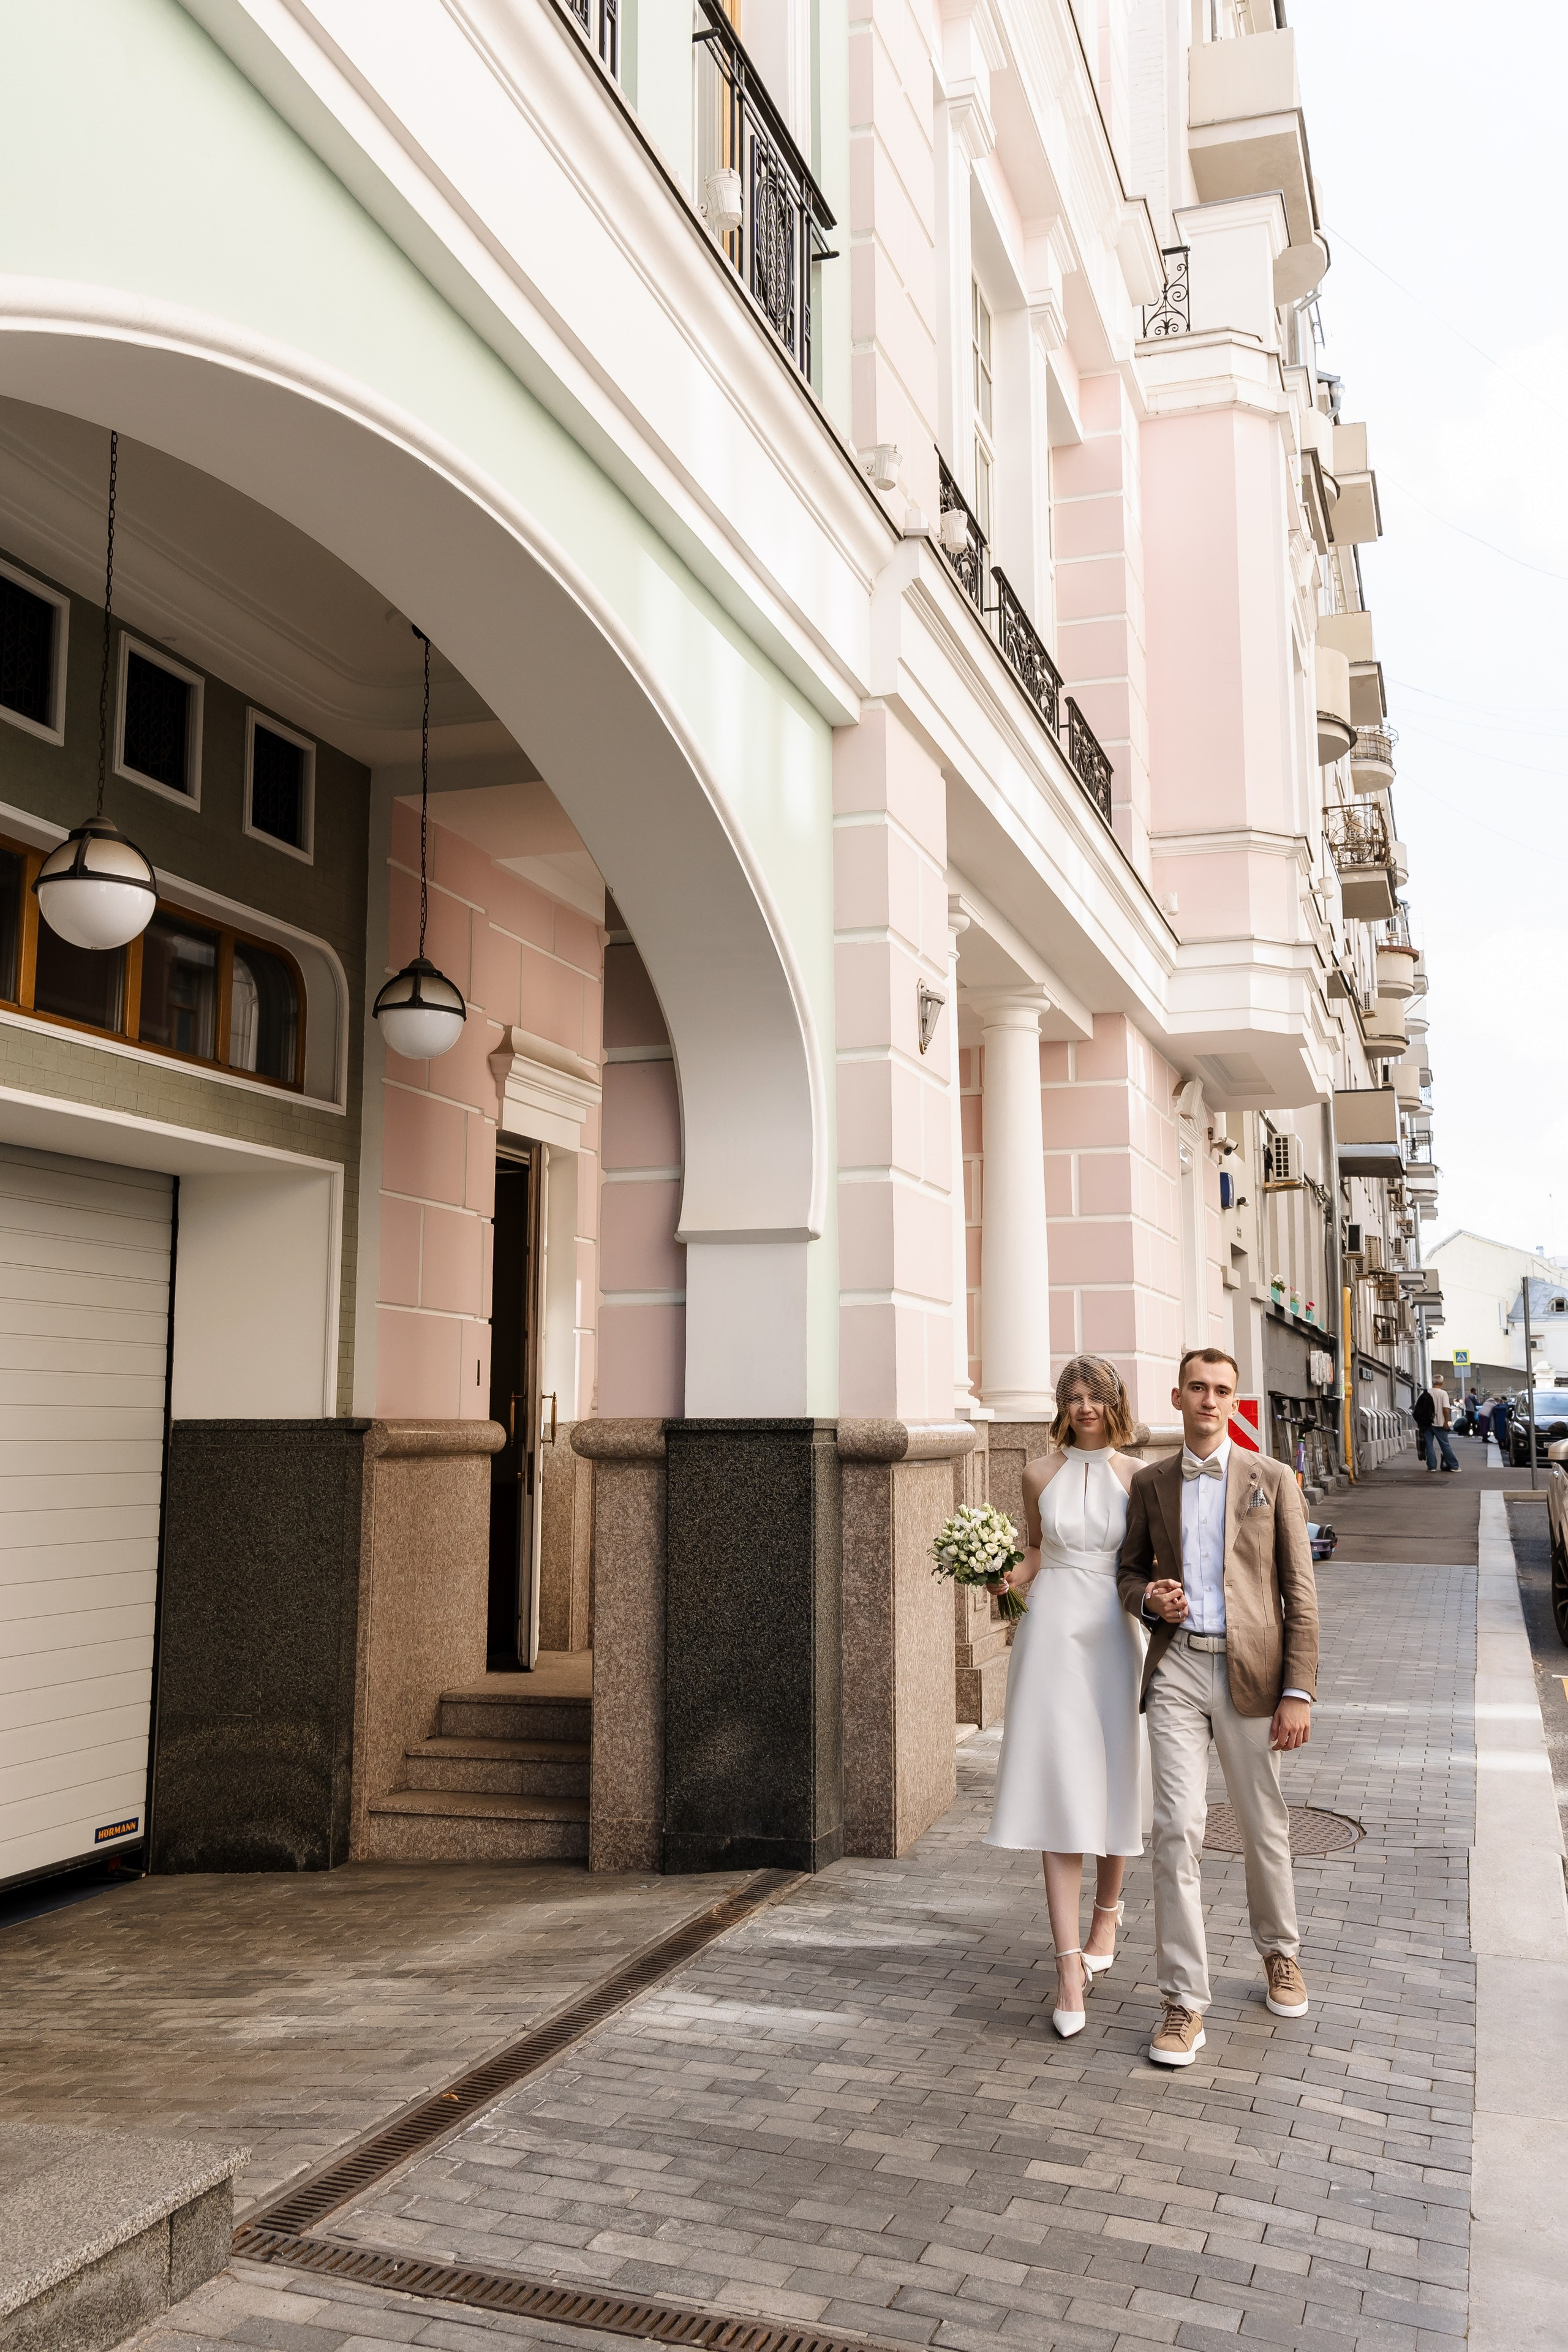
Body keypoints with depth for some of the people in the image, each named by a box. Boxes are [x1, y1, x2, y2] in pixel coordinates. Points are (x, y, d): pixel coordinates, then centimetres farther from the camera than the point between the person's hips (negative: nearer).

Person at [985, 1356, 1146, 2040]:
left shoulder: (1135, 1475, 2)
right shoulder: (1041, 1474, 4)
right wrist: (1010, 1578, -3)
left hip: (1114, 1634, 0)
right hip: (1054, 1632, 0)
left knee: (1113, 1783, 10)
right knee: (1056, 1789, -5)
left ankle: (1106, 1914, 36)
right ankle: (1070, 1963, -4)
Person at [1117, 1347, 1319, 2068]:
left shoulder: (1271, 1480, 1)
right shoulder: (1149, 1483, 8)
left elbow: (1300, 1593, 0)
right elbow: (1133, 1570, 17)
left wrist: (1298, 1692, -6)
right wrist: (1148, 1599, -7)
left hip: (1249, 1671, -1)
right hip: (1176, 1670, 1)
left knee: (1264, 1827, 12)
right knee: (1177, 1830, -6)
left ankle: (1278, 1951, 39)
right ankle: (1184, 2001, 3)